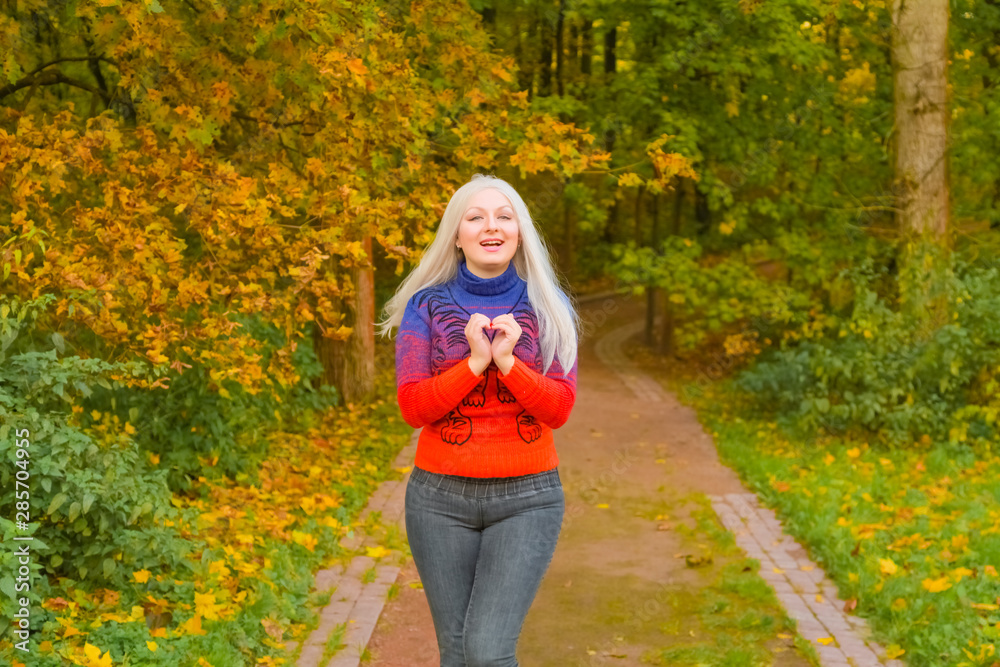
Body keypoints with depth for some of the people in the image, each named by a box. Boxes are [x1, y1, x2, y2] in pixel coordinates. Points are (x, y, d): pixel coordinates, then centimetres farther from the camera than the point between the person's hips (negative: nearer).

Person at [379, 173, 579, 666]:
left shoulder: (547, 308, 5)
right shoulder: (426, 306, 3)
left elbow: (559, 409, -3)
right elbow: (412, 407, -6)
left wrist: (507, 361, -18)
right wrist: (475, 361, -17)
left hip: (527, 498, 0)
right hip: (441, 499, 1)